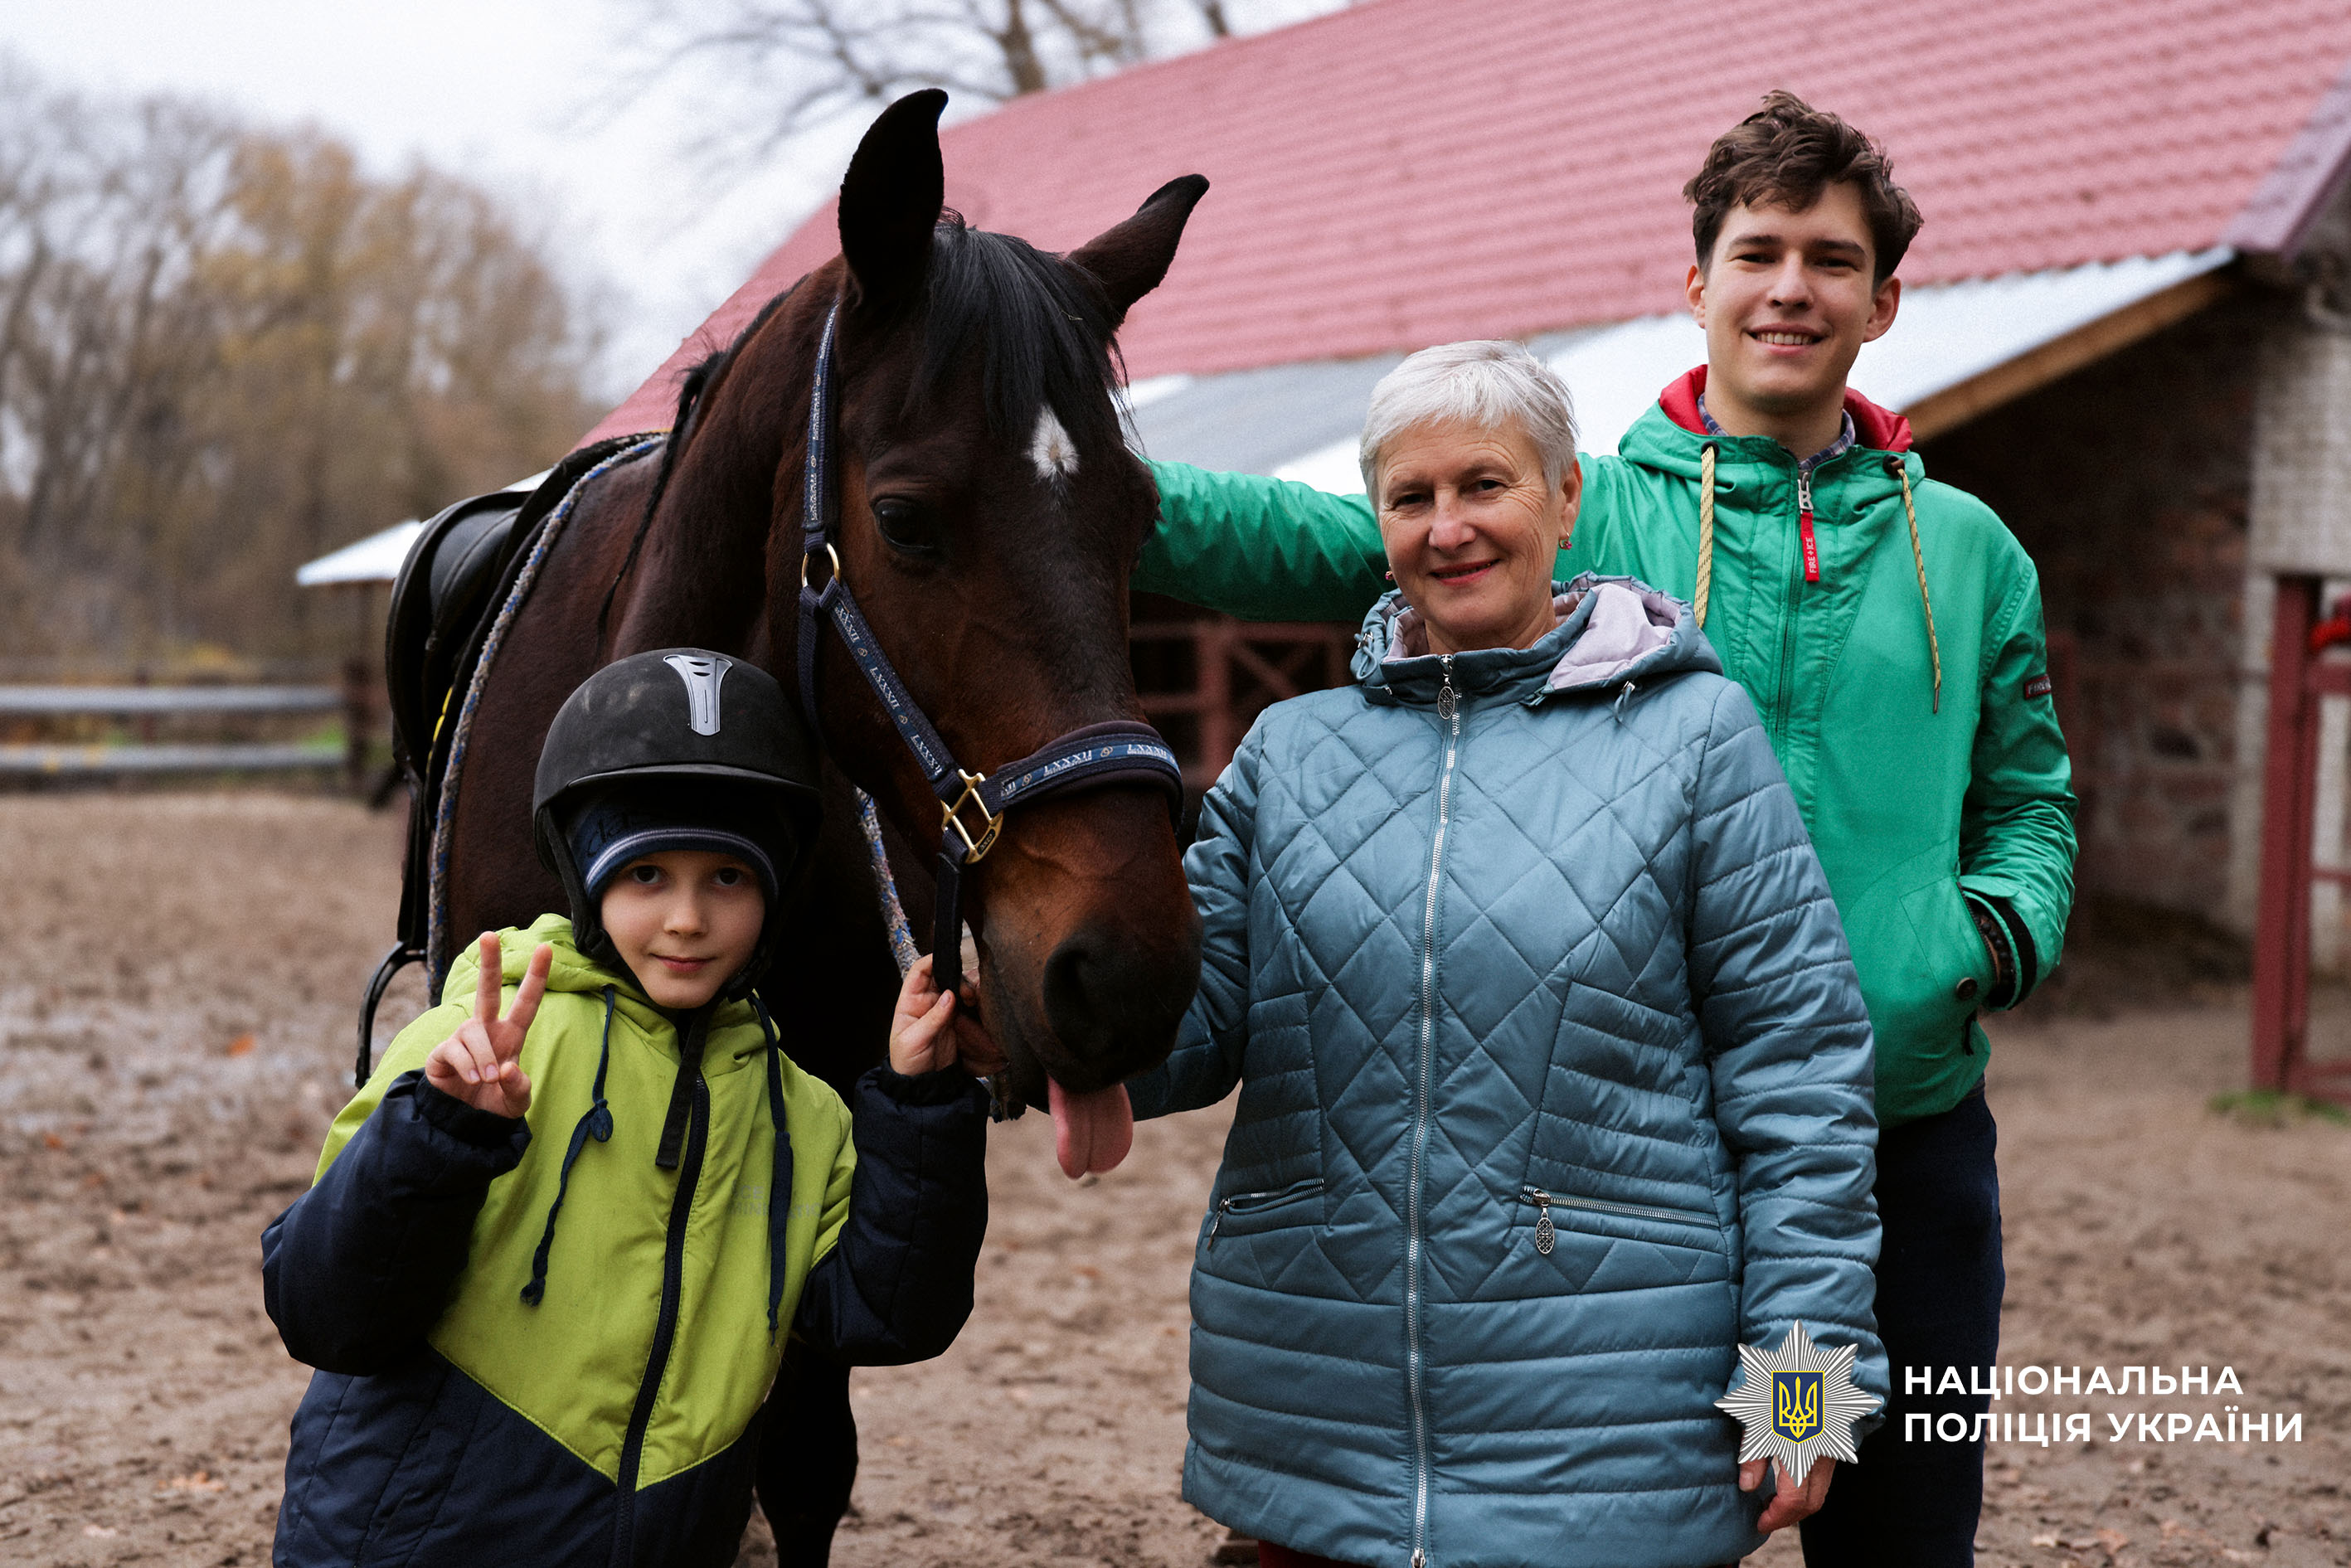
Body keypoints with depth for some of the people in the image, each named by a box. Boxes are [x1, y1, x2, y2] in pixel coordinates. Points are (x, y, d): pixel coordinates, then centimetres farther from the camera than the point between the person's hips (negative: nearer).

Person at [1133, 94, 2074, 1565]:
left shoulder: (1968, 550, 9)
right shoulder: (1580, 516, -1)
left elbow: (2030, 799, 17)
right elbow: (1318, 545, -12)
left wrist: (2007, 927, -5)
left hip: (1912, 1128, 3)